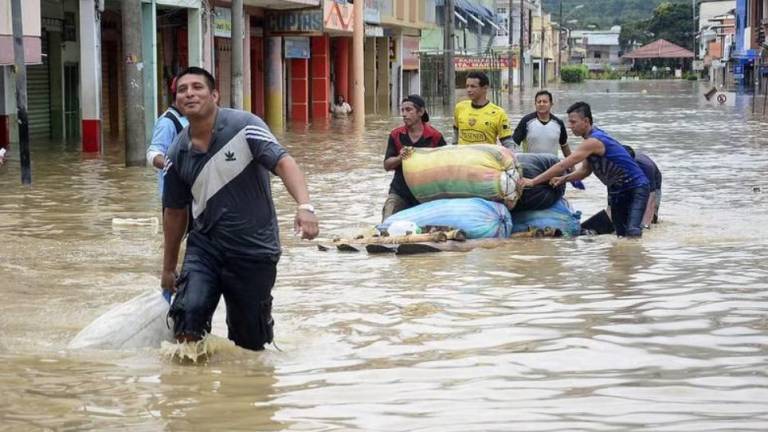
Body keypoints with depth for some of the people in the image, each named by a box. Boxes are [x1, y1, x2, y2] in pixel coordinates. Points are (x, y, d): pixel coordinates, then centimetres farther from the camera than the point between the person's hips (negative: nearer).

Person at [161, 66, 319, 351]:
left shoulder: (243, 126, -12)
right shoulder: (178, 155, 1)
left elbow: (283, 163, -21)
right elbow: (175, 212, 13)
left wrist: (305, 206, -39)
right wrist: (168, 268, 19)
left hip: (254, 250, -2)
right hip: (205, 246, 3)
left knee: (250, 342, 5)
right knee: (188, 311, -22)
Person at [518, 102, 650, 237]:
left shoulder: (593, 142, -25)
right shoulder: (593, 138, 6)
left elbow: (563, 165, -27)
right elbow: (585, 170, 11)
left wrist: (532, 181, -25)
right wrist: (563, 178, -7)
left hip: (636, 187, -10)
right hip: (616, 190, 10)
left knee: (632, 232, -23)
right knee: (621, 234, 7)